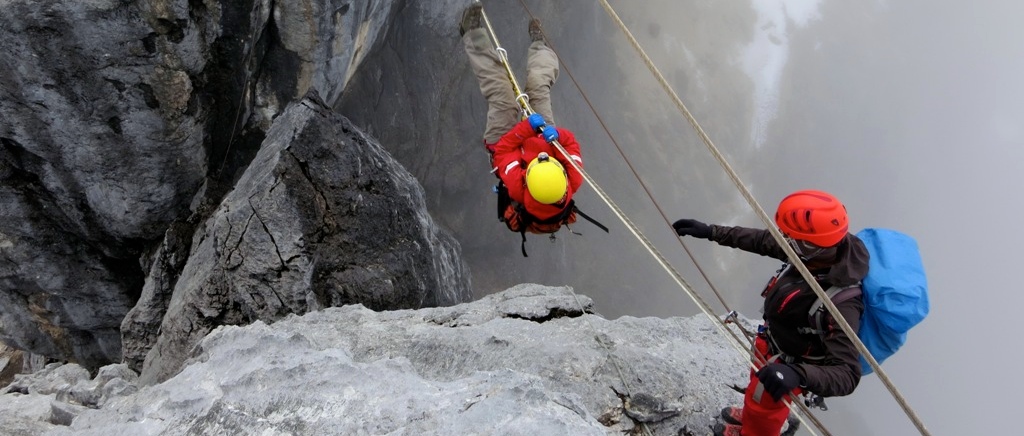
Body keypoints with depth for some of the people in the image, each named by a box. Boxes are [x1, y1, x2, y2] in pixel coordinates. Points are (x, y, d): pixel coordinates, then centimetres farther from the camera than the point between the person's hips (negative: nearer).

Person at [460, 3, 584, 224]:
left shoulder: (519, 190, -47)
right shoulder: (572, 184, -41)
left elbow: (503, 149, -33)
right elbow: (571, 143, -27)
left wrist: (528, 126, -41)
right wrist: (557, 134, -47)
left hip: (503, 142, -3)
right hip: (545, 138, 3)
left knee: (499, 90, -11)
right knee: (539, 85, 7)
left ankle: (473, 34, 10)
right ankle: (539, 45, 42)